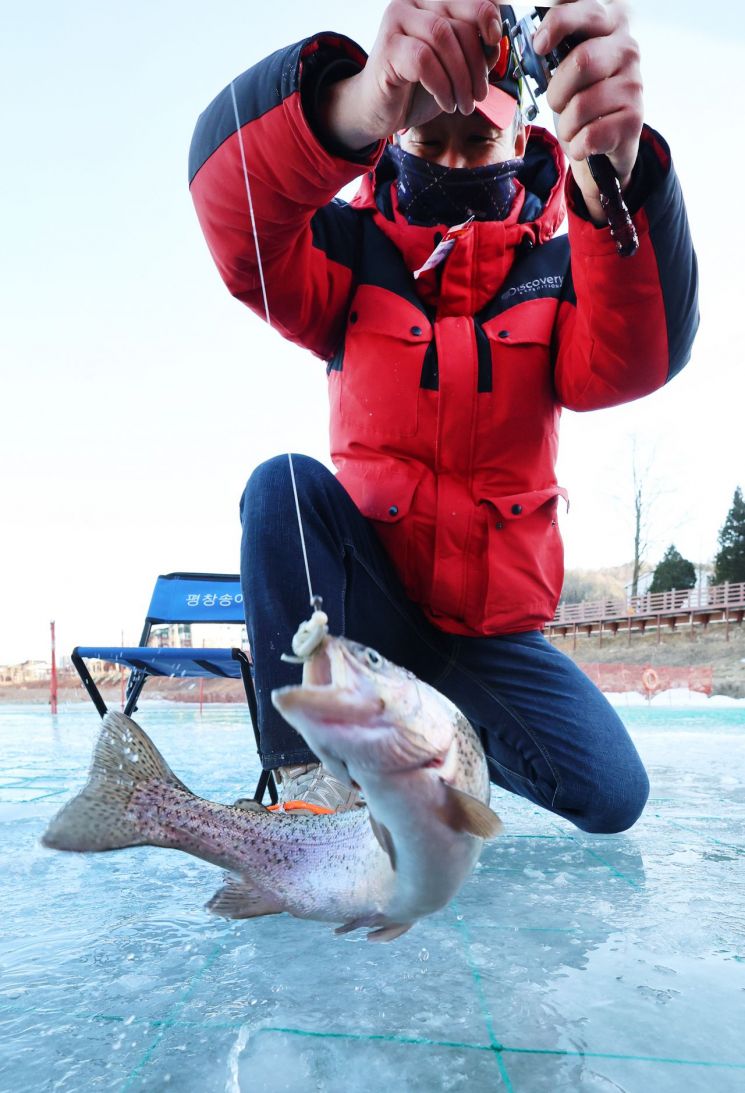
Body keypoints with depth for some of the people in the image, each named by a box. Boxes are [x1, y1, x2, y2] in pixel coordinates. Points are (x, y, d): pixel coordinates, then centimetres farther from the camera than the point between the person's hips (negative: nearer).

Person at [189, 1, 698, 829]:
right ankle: (311, 771, -21)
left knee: (612, 796, -10)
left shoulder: (556, 263, -2)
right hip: (369, 592, -1)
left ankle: (441, 728, 20)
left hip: (494, 623, 2)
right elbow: (239, 216, -26)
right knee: (285, 484, -29)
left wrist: (612, 178, -46)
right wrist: (361, 104, -48)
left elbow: (632, 362, -25)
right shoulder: (353, 245, -3)